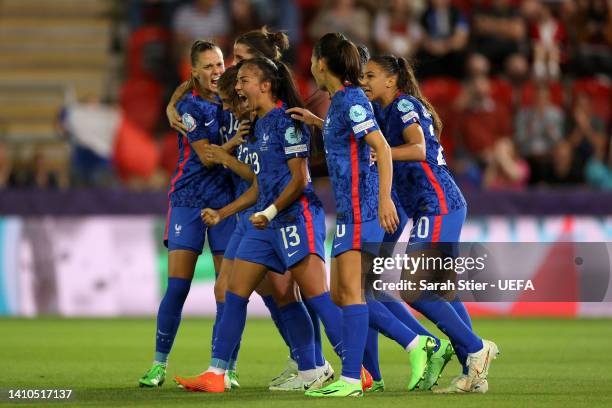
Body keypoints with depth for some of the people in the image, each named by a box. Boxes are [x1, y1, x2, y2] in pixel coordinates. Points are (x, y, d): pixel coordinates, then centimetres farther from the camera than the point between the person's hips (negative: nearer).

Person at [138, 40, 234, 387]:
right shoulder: (190, 106, -8)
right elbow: (207, 157, -14)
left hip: (227, 201, 4)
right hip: (188, 199, -4)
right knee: (177, 287, -6)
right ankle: (159, 364, 3)